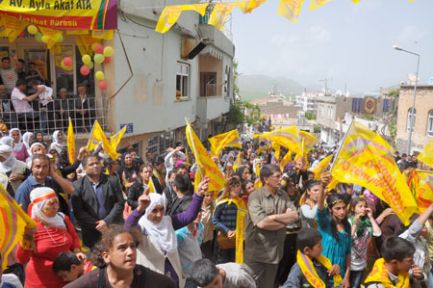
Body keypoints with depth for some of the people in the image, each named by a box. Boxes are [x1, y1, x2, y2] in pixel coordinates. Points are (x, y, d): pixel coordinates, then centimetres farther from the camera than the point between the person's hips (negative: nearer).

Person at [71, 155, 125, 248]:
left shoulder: (112, 181, 3)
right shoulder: (77, 185, 0)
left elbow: (120, 203, -1)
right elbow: (78, 211, -5)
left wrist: (107, 221, -12)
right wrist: (96, 225, -11)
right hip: (92, 233, -1)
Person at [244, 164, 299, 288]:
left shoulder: (283, 195, 5)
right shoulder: (255, 196, -14)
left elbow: (295, 216, -3)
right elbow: (261, 223, -23)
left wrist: (273, 217, -16)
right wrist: (286, 219, -10)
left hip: (276, 250, 6)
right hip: (257, 251, -5)